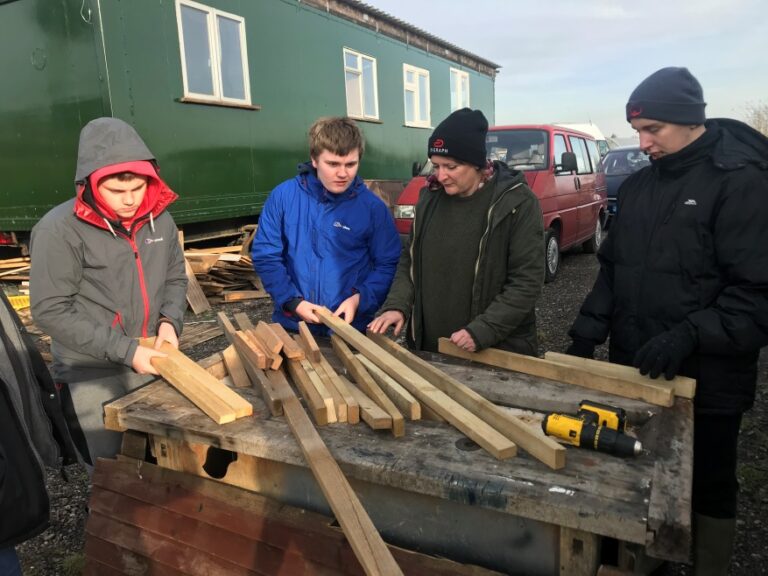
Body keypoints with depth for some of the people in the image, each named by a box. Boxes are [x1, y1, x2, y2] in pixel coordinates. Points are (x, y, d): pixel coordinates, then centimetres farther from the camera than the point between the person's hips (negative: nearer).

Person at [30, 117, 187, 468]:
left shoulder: (159, 219, 1)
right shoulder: (59, 231, -16)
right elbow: (51, 312, -15)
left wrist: (170, 320, -8)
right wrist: (124, 350, -19)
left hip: (154, 364, 5)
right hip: (93, 381, -5)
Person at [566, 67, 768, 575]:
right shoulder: (638, 185, 8)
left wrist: (691, 334, -28)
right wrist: (587, 333, 6)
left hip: (705, 379, -6)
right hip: (633, 368, 6)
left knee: (709, 486, 12)